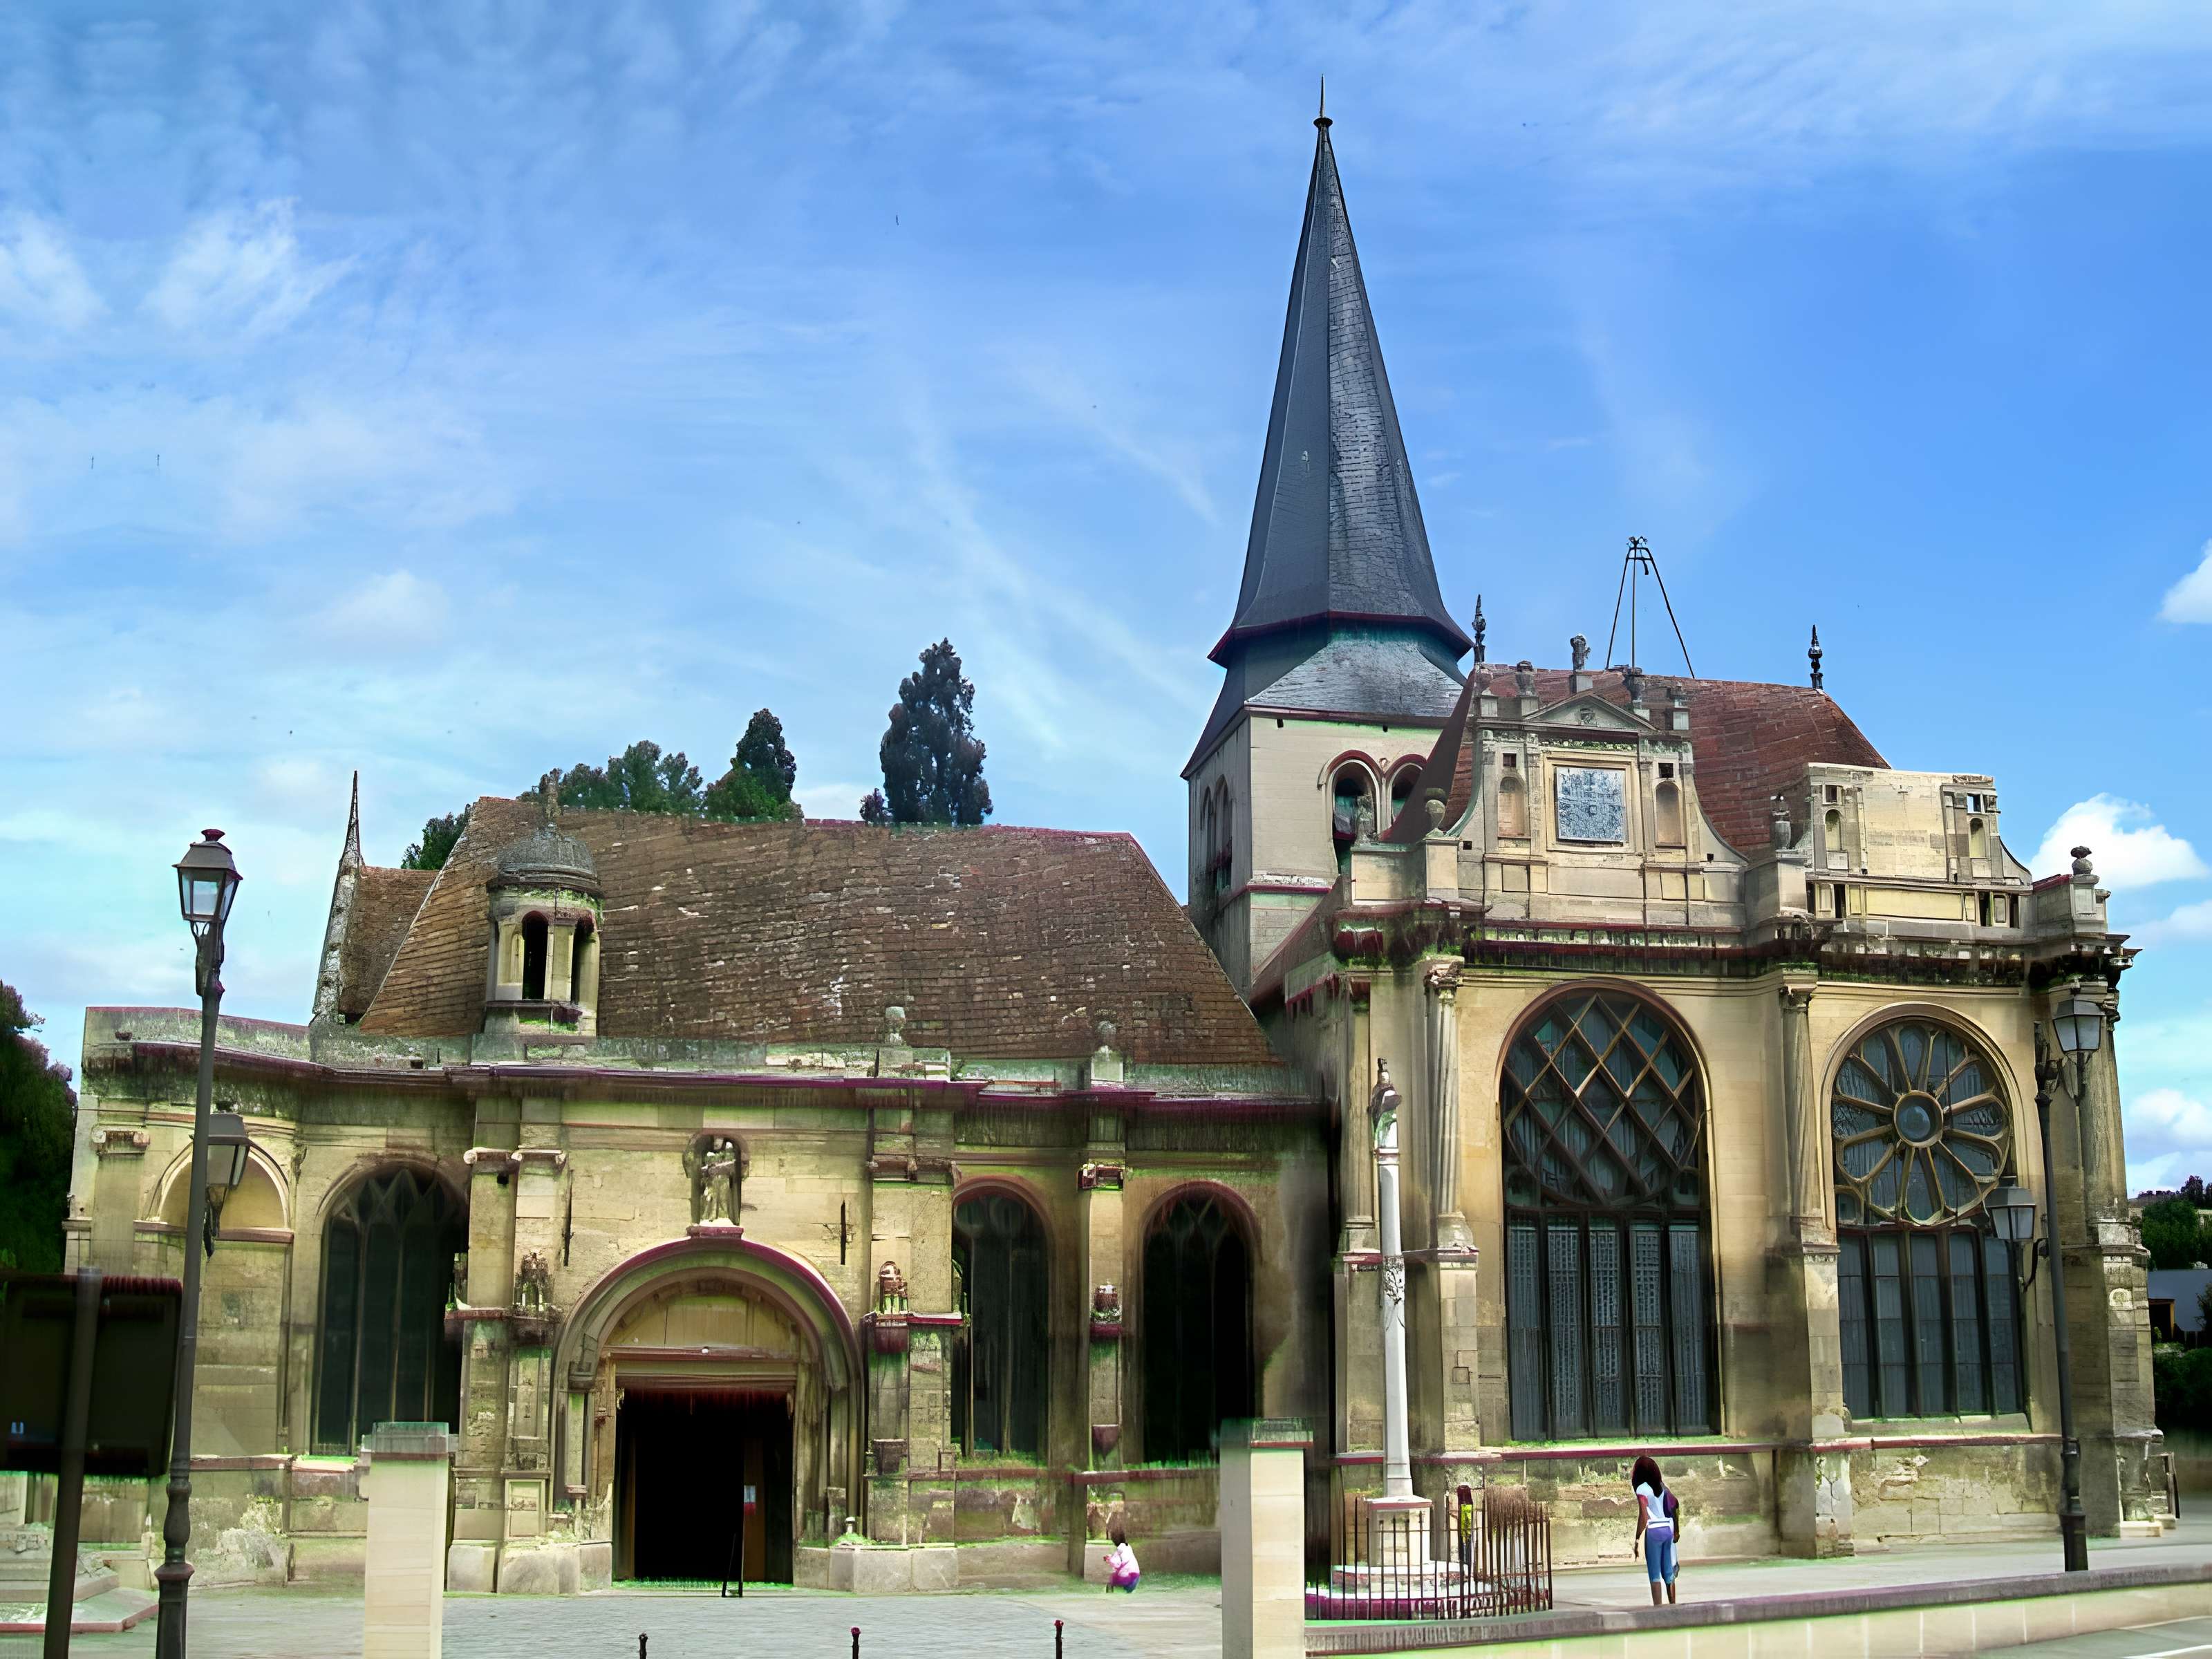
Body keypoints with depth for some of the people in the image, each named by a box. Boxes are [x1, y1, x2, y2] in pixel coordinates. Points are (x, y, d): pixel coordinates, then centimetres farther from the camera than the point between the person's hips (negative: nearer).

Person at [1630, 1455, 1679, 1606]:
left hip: (1653, 1531, -6)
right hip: (1668, 1529, 6)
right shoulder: (1662, 1486, 10)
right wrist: (1676, 1530, 24)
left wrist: (1637, 1539, -13)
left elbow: (1643, 1516, -16)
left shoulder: (1642, 1489, -9)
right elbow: (1676, 1507, 14)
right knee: (1668, 1572, 13)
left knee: (1655, 1574, -1)